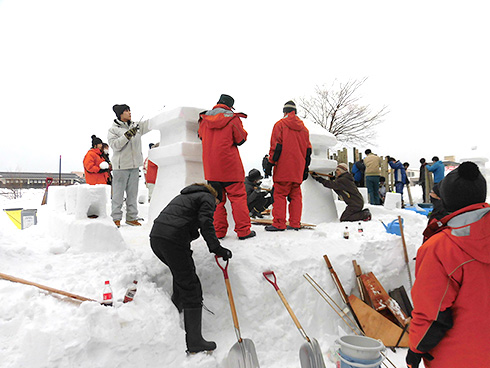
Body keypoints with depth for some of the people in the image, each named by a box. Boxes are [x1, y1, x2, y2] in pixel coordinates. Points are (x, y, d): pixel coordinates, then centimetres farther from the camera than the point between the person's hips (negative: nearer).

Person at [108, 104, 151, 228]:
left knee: (133, 193, 10)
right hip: (120, 166, -5)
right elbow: (115, 145, -13)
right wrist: (127, 135, -20)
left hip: (135, 166, 5)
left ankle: (131, 217, 18)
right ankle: (116, 218, 10)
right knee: (118, 194, 0)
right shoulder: (113, 129, -1)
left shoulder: (136, 126, 12)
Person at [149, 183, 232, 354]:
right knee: (191, 288, -2)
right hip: (172, 241, -9)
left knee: (182, 273, 31)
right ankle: (194, 342, 2)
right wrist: (217, 248, -10)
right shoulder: (208, 198, 7)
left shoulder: (185, 195, 31)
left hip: (155, 236, 9)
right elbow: (206, 224, -10)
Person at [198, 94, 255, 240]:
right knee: (238, 196, 3)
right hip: (230, 167, -4)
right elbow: (241, 139, 1)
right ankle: (243, 230, 3)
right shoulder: (233, 119, -5)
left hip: (211, 167, 4)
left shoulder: (204, 120, 8)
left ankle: (218, 231, 11)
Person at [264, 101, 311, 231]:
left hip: (283, 168, -5)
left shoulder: (280, 124, 0)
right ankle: (295, 223, 9)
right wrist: (305, 168, 19)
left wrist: (270, 163, -5)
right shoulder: (303, 128, 15)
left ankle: (279, 224, -6)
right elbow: (308, 150, 15)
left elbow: (276, 146, -8)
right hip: (298, 169, 5)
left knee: (280, 194, -3)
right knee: (295, 195, 9)